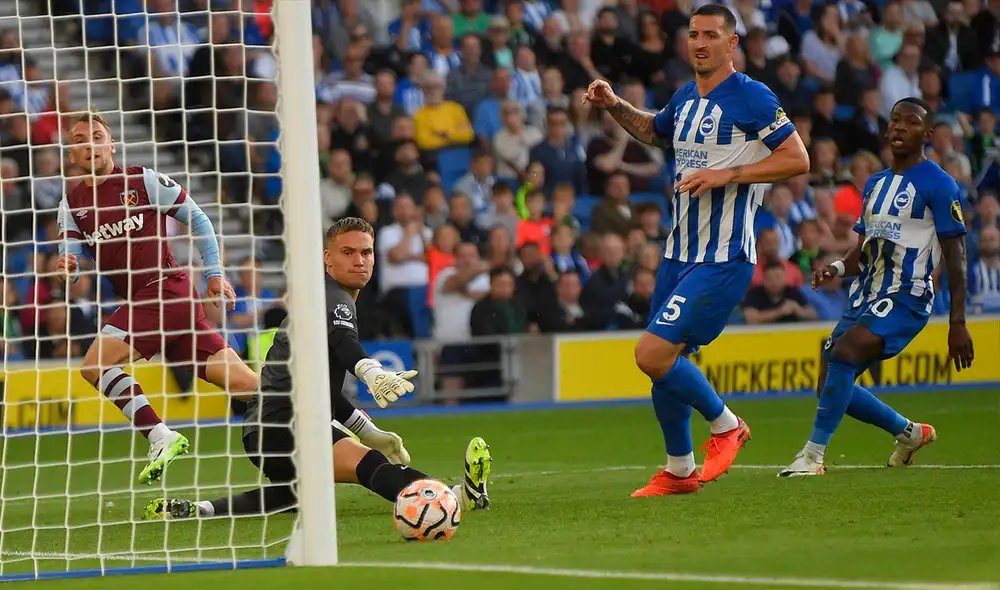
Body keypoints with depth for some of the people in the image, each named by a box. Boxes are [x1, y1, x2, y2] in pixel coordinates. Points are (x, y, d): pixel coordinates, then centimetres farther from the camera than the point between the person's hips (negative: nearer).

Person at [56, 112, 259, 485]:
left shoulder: (144, 181, 0)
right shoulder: (72, 204, 14)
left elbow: (197, 218, 5)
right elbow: (70, 255, 8)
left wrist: (215, 272, 3)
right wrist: (67, 267, -16)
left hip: (164, 288, -5)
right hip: (138, 300, 5)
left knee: (95, 365, -22)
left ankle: (160, 437, -19)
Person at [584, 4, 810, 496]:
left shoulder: (752, 98, -10)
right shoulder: (685, 99, 13)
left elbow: (798, 160, -13)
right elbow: (653, 131, 35)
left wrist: (727, 174, -19)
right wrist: (614, 107, 17)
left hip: (723, 260, -8)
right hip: (679, 253, 8)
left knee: (653, 354, -17)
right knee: (663, 363, 9)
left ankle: (725, 426, 5)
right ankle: (679, 471, 25)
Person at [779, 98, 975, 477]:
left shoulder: (938, 185, -5)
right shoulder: (875, 184, 18)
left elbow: (955, 257, -8)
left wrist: (958, 324, -13)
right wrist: (839, 268, -2)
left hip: (906, 297, -8)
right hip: (866, 297, 8)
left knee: (844, 353, -29)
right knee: (832, 385, 4)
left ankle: (812, 456, -26)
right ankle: (910, 433, 27)